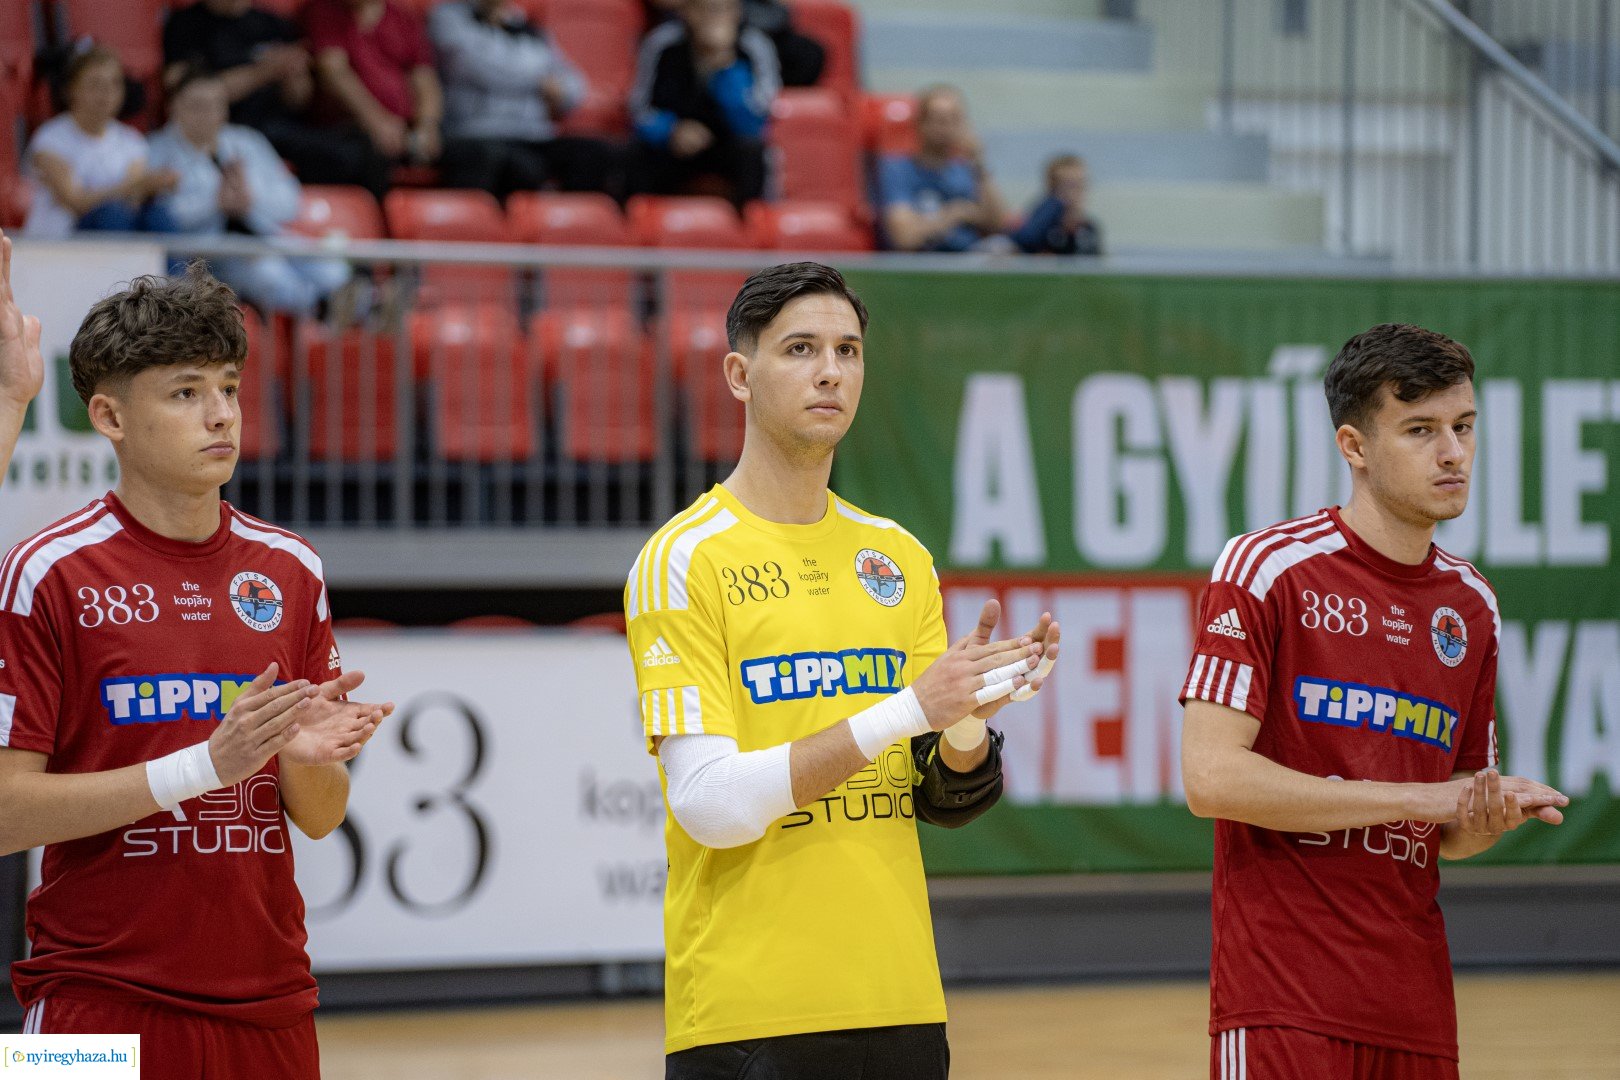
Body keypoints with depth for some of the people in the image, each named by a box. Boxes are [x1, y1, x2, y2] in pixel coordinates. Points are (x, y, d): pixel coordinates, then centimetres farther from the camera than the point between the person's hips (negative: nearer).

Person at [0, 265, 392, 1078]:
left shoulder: (290, 570, 8)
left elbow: (321, 817, 12)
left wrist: (302, 759, -10)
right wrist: (204, 764, -19)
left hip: (268, 1004, 4)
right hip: (101, 1006, -4)